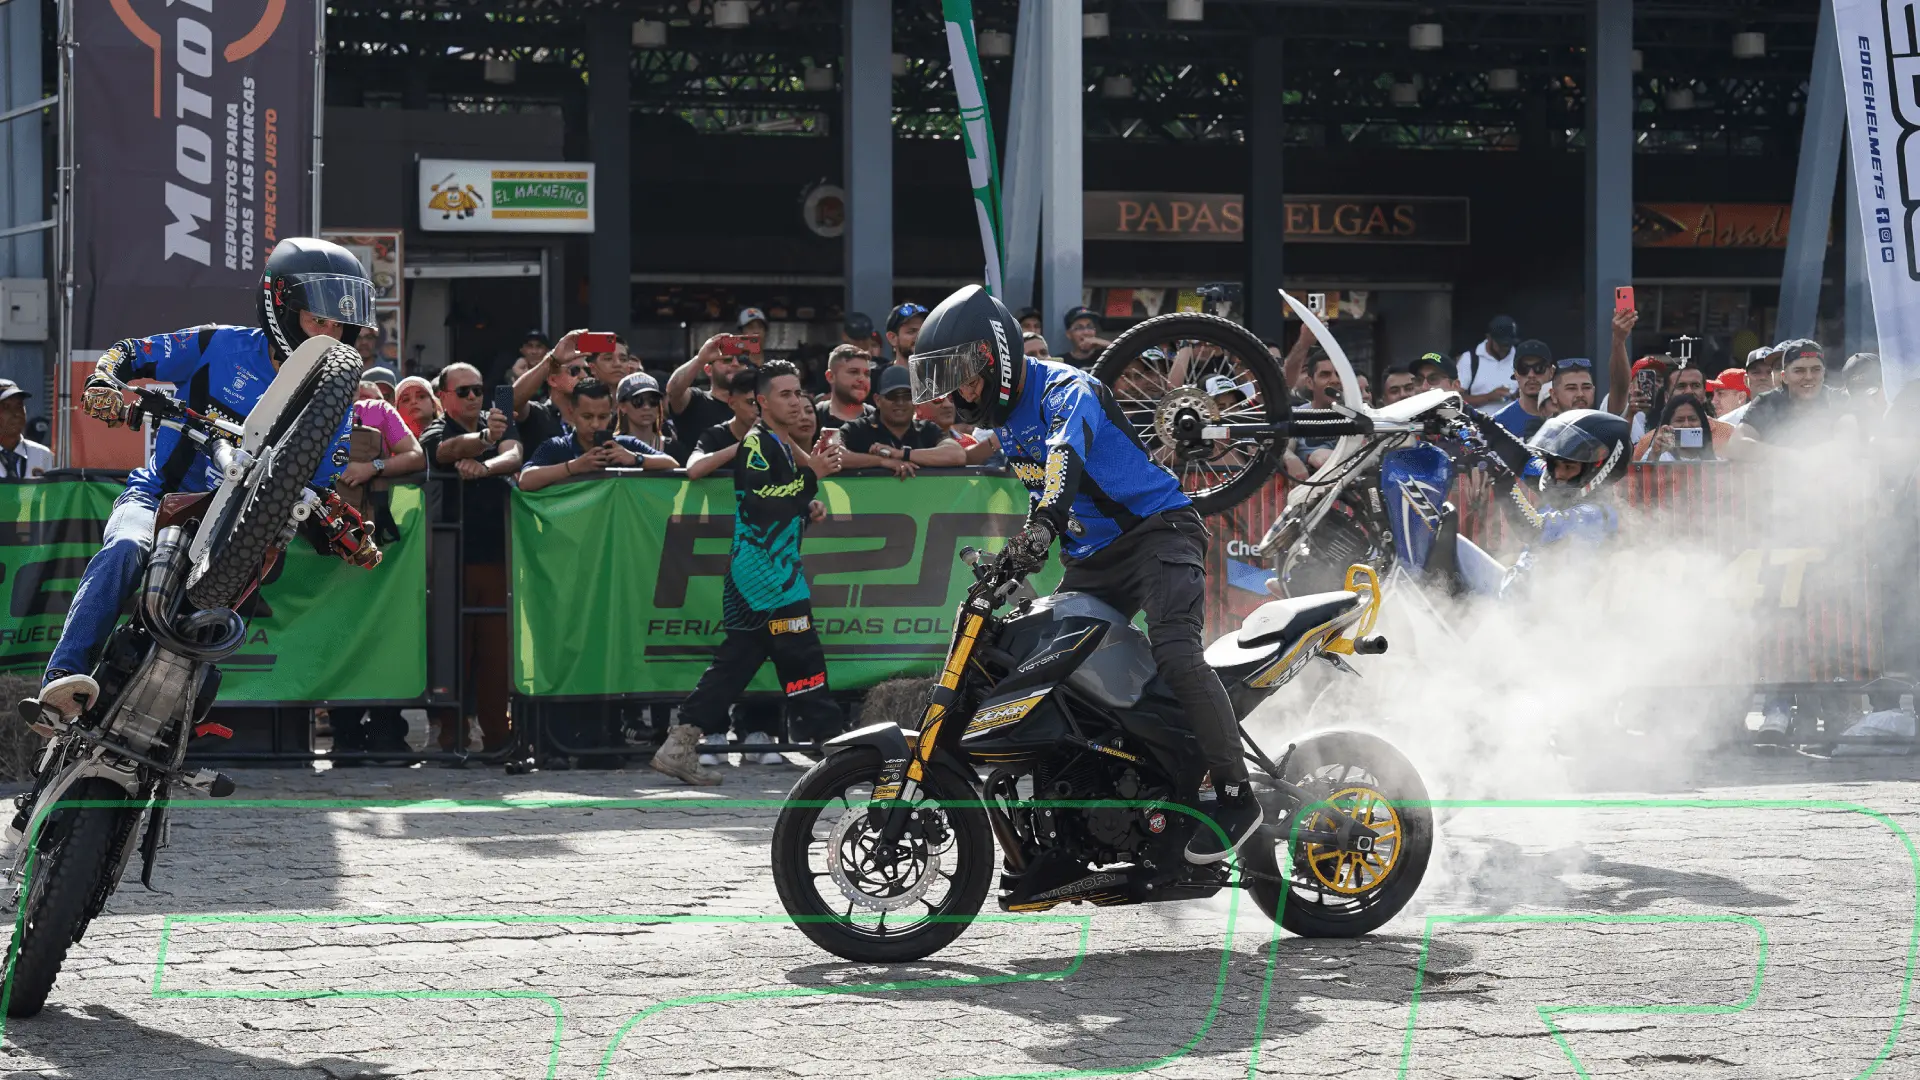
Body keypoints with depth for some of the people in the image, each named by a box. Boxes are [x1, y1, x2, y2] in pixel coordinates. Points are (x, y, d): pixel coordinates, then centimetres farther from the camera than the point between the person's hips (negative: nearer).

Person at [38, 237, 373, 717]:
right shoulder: (221, 346, -4)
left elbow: (321, 486, 9)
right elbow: (127, 353, 3)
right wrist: (101, 384, -20)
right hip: (161, 494, -4)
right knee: (124, 550, -33)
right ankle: (63, 677, -42)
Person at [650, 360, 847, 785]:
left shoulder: (783, 446, 21)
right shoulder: (757, 443, -10)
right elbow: (759, 503, -23)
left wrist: (808, 508, 14)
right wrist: (811, 475, -24)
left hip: (776, 570, 10)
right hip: (765, 572, -10)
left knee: (735, 662, 7)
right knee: (802, 655, -9)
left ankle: (678, 748, 6)